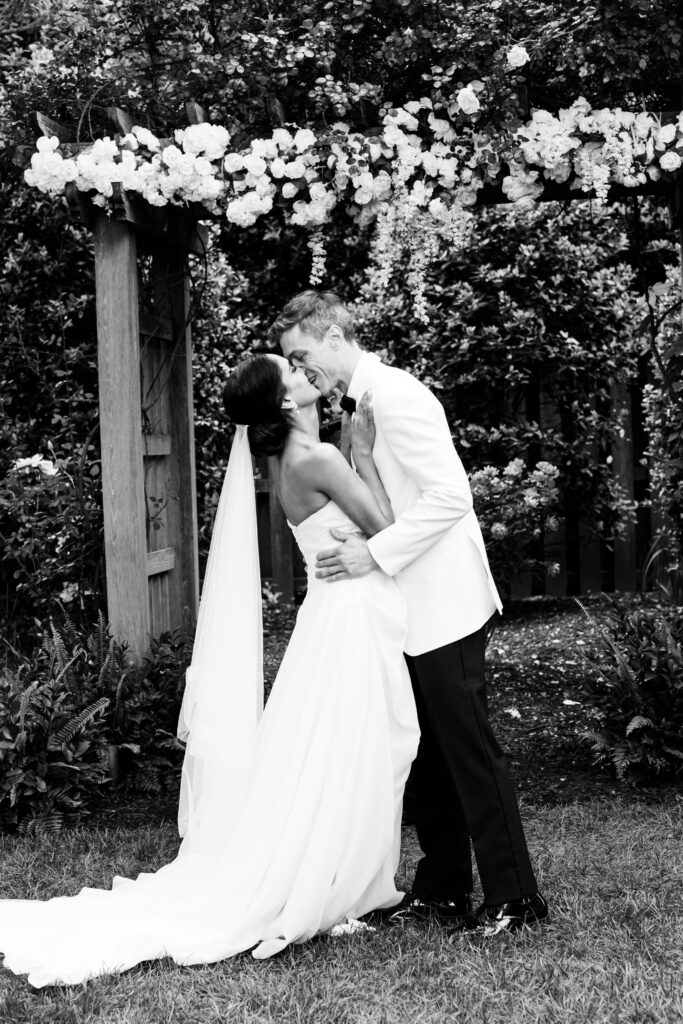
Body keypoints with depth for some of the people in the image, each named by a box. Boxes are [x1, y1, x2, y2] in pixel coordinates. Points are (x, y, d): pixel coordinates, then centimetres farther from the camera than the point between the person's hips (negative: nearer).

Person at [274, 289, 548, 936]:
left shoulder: (396, 396, -15)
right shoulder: (354, 406, 14)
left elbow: (450, 496, -22)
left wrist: (374, 553, -21)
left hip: (443, 605, -10)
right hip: (407, 610, 10)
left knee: (468, 747, -5)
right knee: (424, 752, 14)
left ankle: (513, 899, 3)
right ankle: (441, 887, 24)